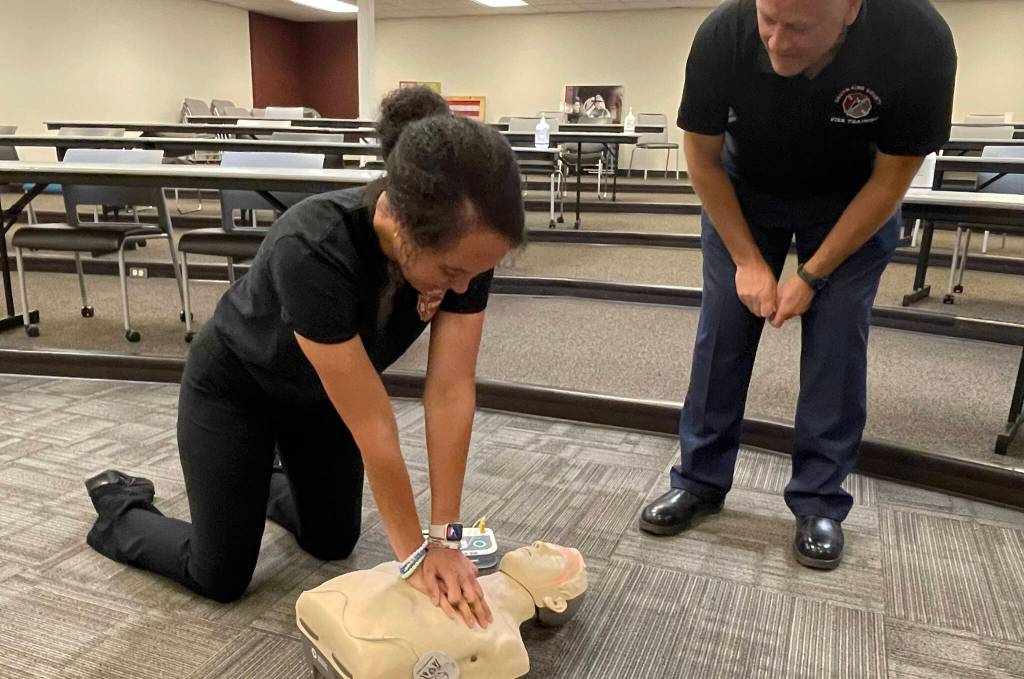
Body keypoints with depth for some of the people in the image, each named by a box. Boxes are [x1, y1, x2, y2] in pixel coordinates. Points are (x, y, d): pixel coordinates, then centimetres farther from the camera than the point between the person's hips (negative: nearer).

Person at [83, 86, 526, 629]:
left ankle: (266, 483, 44)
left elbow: (451, 391, -24)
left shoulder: (465, 241, -28)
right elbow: (372, 425, -38)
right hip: (236, 387, -5)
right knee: (221, 578, 6)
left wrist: (444, 535, -22)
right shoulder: (312, 248, -44)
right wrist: (414, 556, -27)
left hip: (319, 394, 5)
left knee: (333, 544, 16)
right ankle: (120, 507, 32)